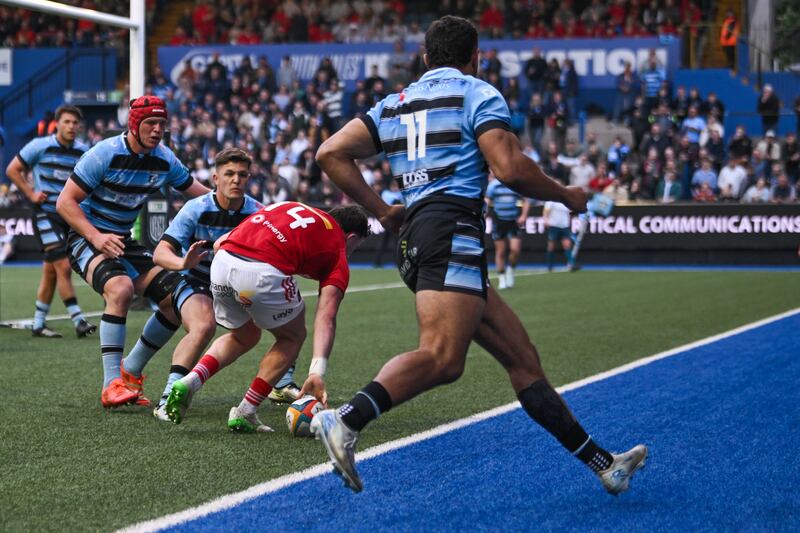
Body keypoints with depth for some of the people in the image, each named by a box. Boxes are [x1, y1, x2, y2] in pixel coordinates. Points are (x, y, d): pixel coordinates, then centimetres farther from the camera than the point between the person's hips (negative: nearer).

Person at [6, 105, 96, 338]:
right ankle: (78, 321, -14)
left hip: (70, 215, 5)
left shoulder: (83, 151, 5)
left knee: (50, 272, 11)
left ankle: (39, 324, 20)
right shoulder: (40, 146, -7)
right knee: (63, 267, -15)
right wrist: (31, 194, -7)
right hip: (46, 214, -5)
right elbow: (12, 170, 1)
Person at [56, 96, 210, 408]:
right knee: (121, 288, -35)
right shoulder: (105, 154, -18)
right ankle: (111, 385, -32)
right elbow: (65, 202, -17)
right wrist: (96, 236, -30)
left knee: (176, 300, -3)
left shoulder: (165, 160, 0)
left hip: (124, 241, 7)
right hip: (87, 237, -7)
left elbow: (200, 193, 12)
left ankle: (129, 373, 13)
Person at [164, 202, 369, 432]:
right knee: (292, 337, 23)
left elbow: (219, 243, 27)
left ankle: (189, 381, 9)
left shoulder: (289, 206, 33)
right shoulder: (338, 251, 16)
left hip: (221, 262, 6)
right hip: (262, 273, -6)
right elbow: (326, 318, 1)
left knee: (244, 337, 31)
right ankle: (244, 414, 18)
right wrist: (317, 372, -7)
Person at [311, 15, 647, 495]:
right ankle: (347, 420, -43)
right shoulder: (477, 94, 5)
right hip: (453, 229, -9)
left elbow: (331, 154, 14)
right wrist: (566, 195, 8)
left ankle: (603, 464, 11)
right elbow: (511, 169, -9)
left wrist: (381, 211, 18)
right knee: (442, 357, -25)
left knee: (521, 356, 9)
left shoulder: (394, 104, 24)